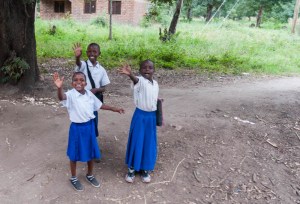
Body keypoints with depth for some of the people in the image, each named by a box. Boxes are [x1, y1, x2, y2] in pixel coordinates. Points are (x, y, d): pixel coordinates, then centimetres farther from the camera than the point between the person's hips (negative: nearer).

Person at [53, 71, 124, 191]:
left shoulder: (89, 94, -1)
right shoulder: (71, 95, -18)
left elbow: (99, 105, 13)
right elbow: (61, 97, -42)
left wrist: (115, 109, 18)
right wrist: (59, 88, -64)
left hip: (89, 126, 5)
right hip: (77, 128, -5)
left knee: (91, 152, 18)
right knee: (74, 154, 12)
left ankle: (90, 175, 42)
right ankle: (73, 178, 35)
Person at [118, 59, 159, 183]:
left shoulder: (156, 84, 5)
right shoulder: (140, 81, -14)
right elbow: (135, 79, -40)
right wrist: (130, 74, -64)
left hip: (152, 116, 5)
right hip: (140, 116, -5)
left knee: (149, 143, 13)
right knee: (136, 142, 5)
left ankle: (145, 169, 31)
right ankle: (132, 168, 24)